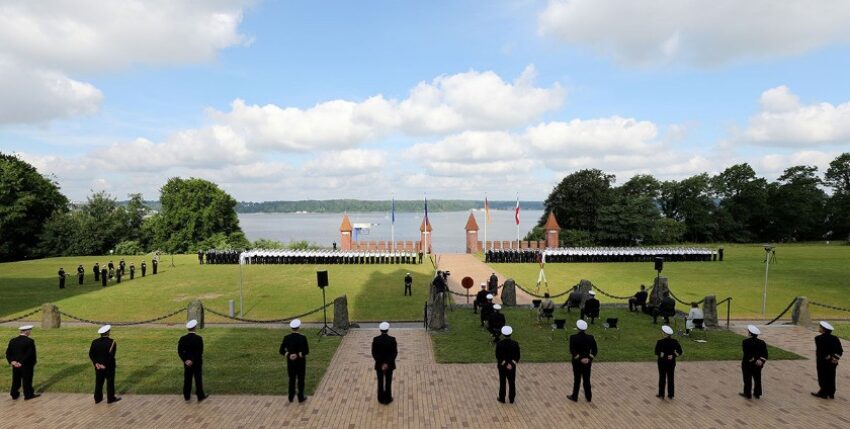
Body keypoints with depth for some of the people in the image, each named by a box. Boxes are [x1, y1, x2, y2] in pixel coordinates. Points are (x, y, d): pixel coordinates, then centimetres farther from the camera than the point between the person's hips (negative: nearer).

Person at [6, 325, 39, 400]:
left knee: (16, 380, 19)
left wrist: (12, 361, -8)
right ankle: (28, 395, 15)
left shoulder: (12, 341, 2)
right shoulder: (29, 341, -19)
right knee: (27, 380, 6)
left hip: (16, 365, 6)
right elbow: (30, 354, -22)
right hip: (27, 366, -6)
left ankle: (14, 394, 28)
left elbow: (8, 353, 0)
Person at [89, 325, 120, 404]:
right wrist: (105, 365, -15)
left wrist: (96, 363, -8)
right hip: (109, 366, -4)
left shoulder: (95, 342, -2)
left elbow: (91, 354, -4)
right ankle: (110, 398, 13)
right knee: (110, 382, 6)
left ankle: (98, 398, 22)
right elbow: (111, 355, -20)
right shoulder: (112, 342, -16)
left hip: (98, 366, 4)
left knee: (98, 382, 15)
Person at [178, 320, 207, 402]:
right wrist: (193, 361, -16)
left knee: (187, 379, 14)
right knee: (198, 379, 5)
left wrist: (186, 360, -9)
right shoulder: (199, 338, -16)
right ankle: (200, 396, 10)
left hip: (187, 362, 3)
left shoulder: (183, 339, -5)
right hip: (197, 363, -3)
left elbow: (180, 351, -7)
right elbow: (200, 352, -21)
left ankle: (187, 396, 22)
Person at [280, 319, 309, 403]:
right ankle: (301, 397, 18)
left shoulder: (286, 338, -10)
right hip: (300, 362, -3)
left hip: (290, 361, 3)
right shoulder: (303, 338, -18)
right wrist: (299, 354, -9)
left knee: (292, 379, 18)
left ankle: (291, 397, 27)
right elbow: (306, 351, -16)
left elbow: (282, 351, -9)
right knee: (301, 379, 11)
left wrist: (289, 355, -11)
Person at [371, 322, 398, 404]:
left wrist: (381, 363, -12)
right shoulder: (392, 339, -18)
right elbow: (395, 353, -16)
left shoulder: (375, 339, -16)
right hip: (390, 364, -1)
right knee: (388, 382, 14)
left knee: (380, 382, 17)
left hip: (379, 364, 1)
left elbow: (374, 353, -13)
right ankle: (387, 399, 25)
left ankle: (381, 399, 28)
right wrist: (387, 363, -15)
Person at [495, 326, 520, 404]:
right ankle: (511, 399, 25)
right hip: (512, 366, 1)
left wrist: (503, 363, -8)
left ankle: (502, 399, 24)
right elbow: (517, 356, -9)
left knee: (502, 382, 13)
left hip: (502, 366, -1)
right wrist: (511, 363, -9)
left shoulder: (499, 344, -18)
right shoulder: (515, 344, -13)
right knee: (512, 382, 15)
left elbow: (498, 356, -14)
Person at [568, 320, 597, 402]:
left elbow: (572, 351, -19)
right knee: (587, 380, 16)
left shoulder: (573, 337, -15)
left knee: (577, 379, 10)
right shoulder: (590, 337, -7)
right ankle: (588, 397, 27)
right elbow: (595, 350, -8)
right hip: (587, 361, 2)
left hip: (577, 362, -2)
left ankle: (575, 397, 21)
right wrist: (589, 358, -12)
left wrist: (579, 358, -15)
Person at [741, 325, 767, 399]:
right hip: (758, 365, 4)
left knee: (747, 379, 6)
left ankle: (748, 394, 14)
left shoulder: (745, 342, -17)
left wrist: (754, 360, -13)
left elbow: (747, 354, -21)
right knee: (757, 379, 15)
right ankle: (757, 394, 24)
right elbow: (765, 354, -7)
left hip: (747, 364, -4)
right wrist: (761, 361, -13)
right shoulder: (762, 343, -2)